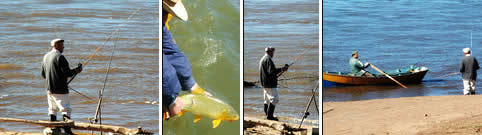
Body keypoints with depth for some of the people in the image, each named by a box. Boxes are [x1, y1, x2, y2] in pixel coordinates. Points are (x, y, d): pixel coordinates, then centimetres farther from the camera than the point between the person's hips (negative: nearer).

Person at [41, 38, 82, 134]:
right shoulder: (59, 57, -15)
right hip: (60, 90, -8)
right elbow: (66, 73, -19)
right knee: (66, 109, -6)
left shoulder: (46, 57, 11)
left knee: (52, 110, 15)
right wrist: (77, 71, -4)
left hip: (50, 89, 8)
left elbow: (43, 74, 18)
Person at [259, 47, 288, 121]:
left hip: (264, 83, 11)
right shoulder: (268, 59, -15)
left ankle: (267, 114, 15)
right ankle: (269, 115, -13)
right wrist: (281, 69, -19)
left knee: (267, 100, 13)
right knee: (274, 99, -10)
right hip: (270, 84, -11)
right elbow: (271, 71, -24)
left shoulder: (262, 59, 16)